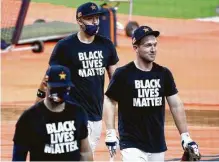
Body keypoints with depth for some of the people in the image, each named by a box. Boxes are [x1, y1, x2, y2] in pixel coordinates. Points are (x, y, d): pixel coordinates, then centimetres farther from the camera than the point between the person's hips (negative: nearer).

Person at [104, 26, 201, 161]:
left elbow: (176, 105, 7)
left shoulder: (164, 74, 4)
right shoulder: (123, 74, -7)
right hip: (132, 145, -5)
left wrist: (185, 136, 2)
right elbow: (110, 102, -1)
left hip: (158, 145, 5)